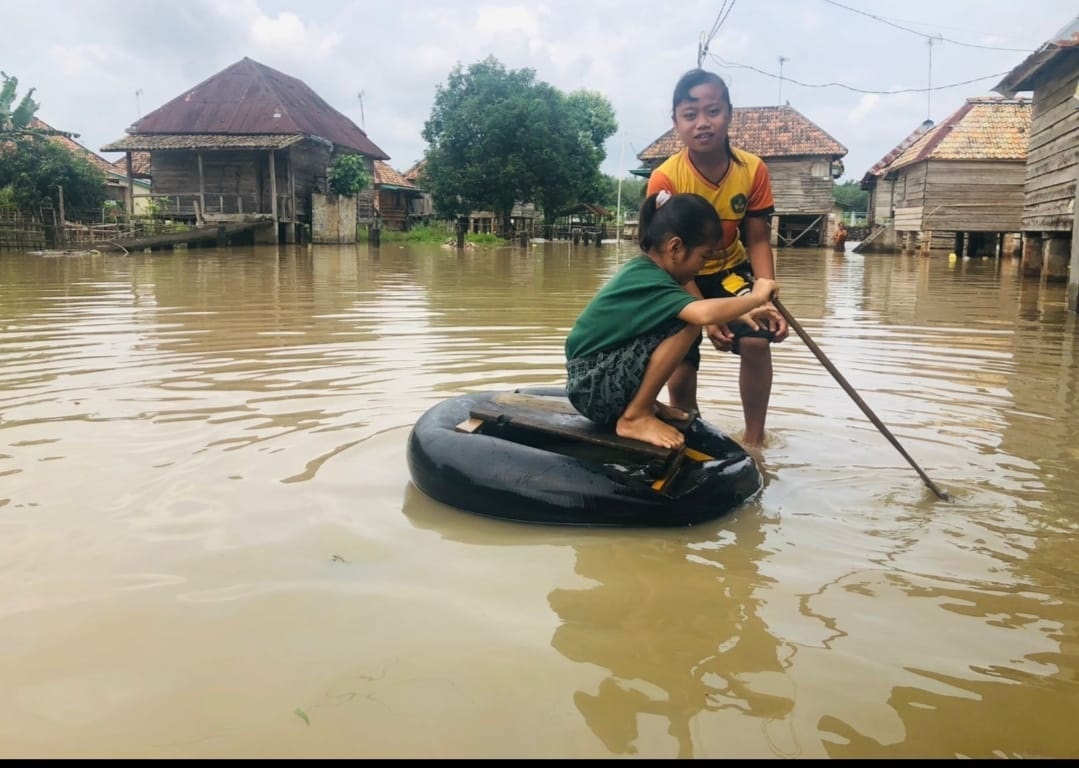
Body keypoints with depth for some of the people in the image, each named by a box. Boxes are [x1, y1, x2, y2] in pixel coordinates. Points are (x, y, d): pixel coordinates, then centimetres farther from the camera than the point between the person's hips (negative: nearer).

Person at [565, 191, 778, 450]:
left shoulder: (642, 269, 7)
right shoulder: (649, 282, -21)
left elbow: (699, 307, 22)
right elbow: (705, 313, -37)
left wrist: (738, 313, 8)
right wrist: (756, 297, -21)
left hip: (601, 376, 10)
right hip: (592, 387, -10)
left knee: (687, 313, 11)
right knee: (688, 324, -22)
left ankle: (644, 402, 12)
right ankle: (635, 416, -13)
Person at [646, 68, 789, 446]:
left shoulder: (753, 170, -18)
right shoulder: (665, 178, -26)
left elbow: (758, 241, -10)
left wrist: (768, 300, -24)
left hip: (730, 270, 2)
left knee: (757, 340, -19)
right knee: (680, 368, -2)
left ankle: (754, 439, -4)